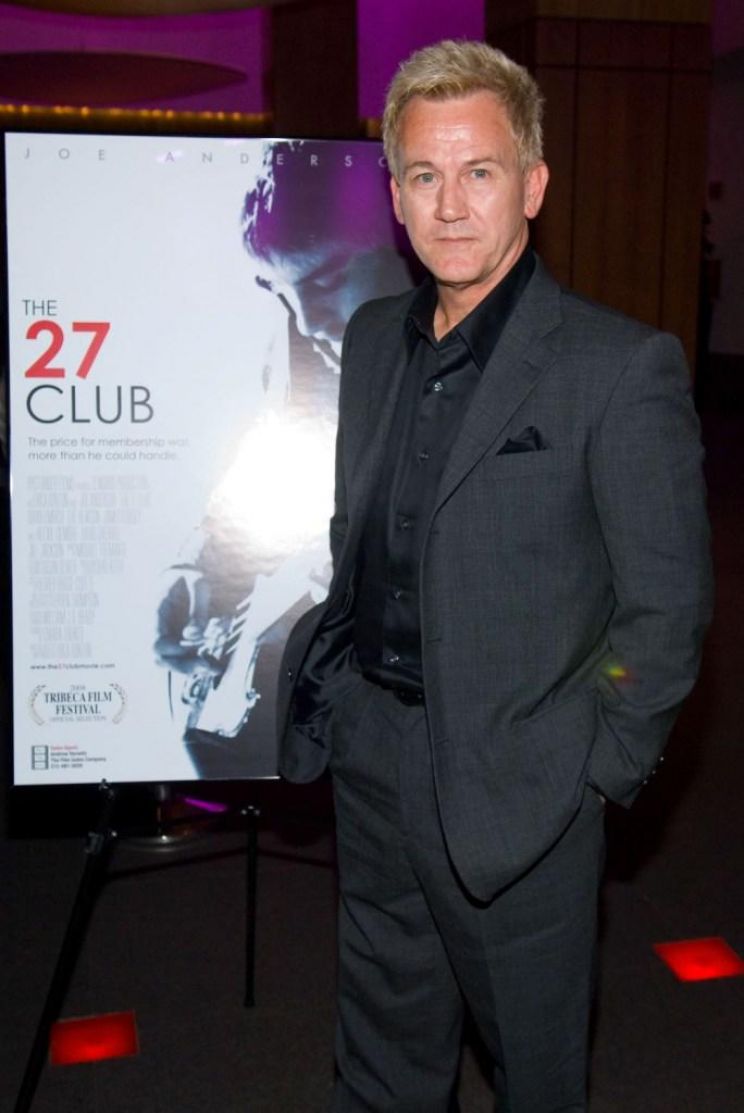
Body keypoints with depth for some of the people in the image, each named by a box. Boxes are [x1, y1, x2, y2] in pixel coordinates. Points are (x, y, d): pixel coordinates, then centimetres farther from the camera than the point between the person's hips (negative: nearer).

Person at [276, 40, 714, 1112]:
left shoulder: (620, 365, -14)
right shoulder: (372, 337, 6)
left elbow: (669, 602, -12)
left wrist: (594, 768, -11)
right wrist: (331, 681, 8)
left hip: (511, 777, -5)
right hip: (370, 748, 6)